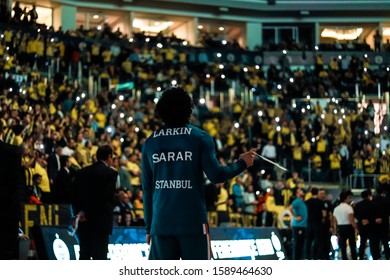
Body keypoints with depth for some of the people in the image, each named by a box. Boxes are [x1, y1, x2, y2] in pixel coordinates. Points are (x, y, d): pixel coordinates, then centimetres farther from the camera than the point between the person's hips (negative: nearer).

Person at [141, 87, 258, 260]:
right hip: (193, 223, -3)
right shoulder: (200, 137, 0)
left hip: (160, 223, 3)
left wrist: (149, 226, 16)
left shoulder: (150, 143, 9)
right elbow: (216, 176, -7)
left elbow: (147, 189, 10)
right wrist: (241, 163, 11)